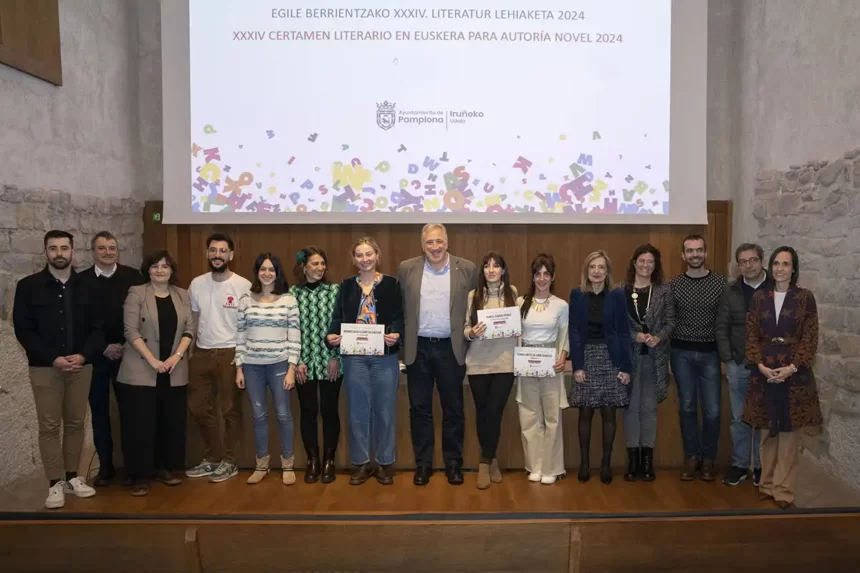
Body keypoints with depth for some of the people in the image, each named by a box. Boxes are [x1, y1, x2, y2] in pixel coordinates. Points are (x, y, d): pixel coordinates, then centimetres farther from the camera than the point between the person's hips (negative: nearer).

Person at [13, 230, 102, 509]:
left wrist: (83, 355, -12)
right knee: (49, 426, 2)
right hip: (45, 368, -2)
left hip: (81, 366, 2)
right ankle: (56, 483, 10)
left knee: (75, 423, 9)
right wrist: (53, 358, -14)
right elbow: (23, 329, -5)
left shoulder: (86, 286, 5)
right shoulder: (28, 286, -1)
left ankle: (72, 477, 20)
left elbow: (98, 327, 4)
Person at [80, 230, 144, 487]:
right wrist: (103, 348, -8)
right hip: (95, 356, 1)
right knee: (100, 412, 8)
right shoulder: (81, 280, 1)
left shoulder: (133, 276, 0)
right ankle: (106, 466, 20)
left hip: (128, 354, -1)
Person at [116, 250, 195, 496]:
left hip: (174, 372, 4)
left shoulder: (182, 295, 9)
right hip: (141, 371, -4)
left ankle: (165, 468, 22)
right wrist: (153, 360, -16)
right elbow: (131, 331, -9)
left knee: (172, 422, 8)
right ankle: (140, 476, 10)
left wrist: (177, 356, -10)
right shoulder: (136, 293, -2)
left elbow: (189, 329, 5)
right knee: (141, 423, 0)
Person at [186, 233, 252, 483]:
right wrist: (192, 349, 8)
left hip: (230, 354, -5)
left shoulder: (243, 286, -8)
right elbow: (191, 320, 13)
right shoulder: (197, 284, 6)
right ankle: (213, 458, 29)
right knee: (198, 407, 12)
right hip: (201, 353, 5)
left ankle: (228, 462, 19)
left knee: (230, 410, 4)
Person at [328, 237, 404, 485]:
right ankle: (361, 463, 20)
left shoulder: (391, 284, 2)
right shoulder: (346, 286, 8)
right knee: (358, 410, 8)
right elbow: (338, 317, 3)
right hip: (354, 356, 2)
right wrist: (331, 336, -16)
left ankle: (385, 463, 19)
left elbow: (399, 317, -2)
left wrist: (396, 335, -21)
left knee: (384, 409, 6)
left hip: (385, 355, -1)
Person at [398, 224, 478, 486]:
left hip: (451, 348, 0)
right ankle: (422, 463, 20)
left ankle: (453, 463, 22)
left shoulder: (467, 269, 0)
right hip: (418, 349, 1)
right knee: (419, 408, 8)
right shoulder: (407, 268, 2)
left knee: (453, 409, 8)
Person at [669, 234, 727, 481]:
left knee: (712, 409, 1)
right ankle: (691, 457, 22)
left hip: (710, 352, -1)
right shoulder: (674, 284, 1)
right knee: (687, 407, 9)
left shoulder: (721, 282, -1)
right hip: (681, 352, 1)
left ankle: (708, 458, 19)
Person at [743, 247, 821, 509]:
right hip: (764, 373, 2)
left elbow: (810, 338, -4)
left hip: (794, 373, -2)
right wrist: (760, 365, -10)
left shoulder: (805, 297, -1)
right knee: (767, 431, 9)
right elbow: (751, 335, 3)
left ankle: (783, 489, 11)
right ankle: (768, 484, 21)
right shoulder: (759, 298, 5)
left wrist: (792, 367, -14)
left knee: (790, 432, 2)